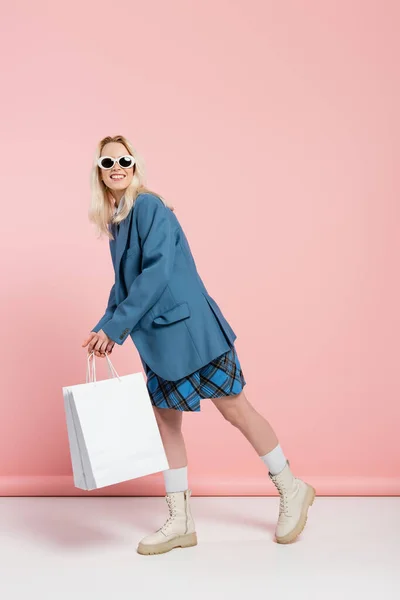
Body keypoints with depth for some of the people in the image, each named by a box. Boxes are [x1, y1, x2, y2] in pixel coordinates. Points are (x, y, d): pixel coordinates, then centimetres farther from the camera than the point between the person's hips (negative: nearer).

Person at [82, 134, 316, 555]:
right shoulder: (116, 220, 12)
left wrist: (114, 327, -20)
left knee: (234, 408, 2)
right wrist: (104, 328, 5)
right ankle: (180, 523, 19)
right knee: (165, 421, 9)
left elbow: (157, 271, -22)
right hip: (158, 337, 9)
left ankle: (292, 491, 21)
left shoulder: (149, 206, -13)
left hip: (188, 327, -8)